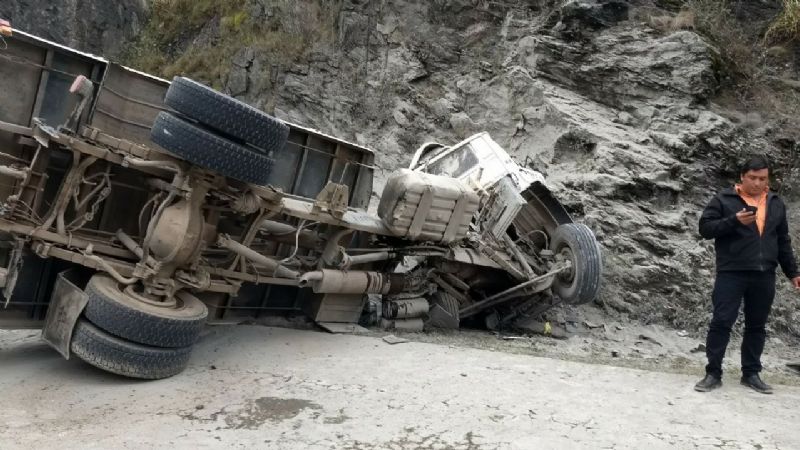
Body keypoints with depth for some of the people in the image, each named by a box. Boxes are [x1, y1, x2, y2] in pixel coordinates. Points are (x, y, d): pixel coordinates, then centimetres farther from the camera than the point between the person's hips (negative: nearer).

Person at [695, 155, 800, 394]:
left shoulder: (776, 203, 14)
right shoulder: (724, 199, -1)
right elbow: (705, 228, -7)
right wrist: (734, 221, -20)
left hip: (765, 276, 5)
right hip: (731, 273, -4)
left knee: (756, 326, 10)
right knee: (721, 322, -5)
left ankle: (751, 373, 22)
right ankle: (713, 373, 4)